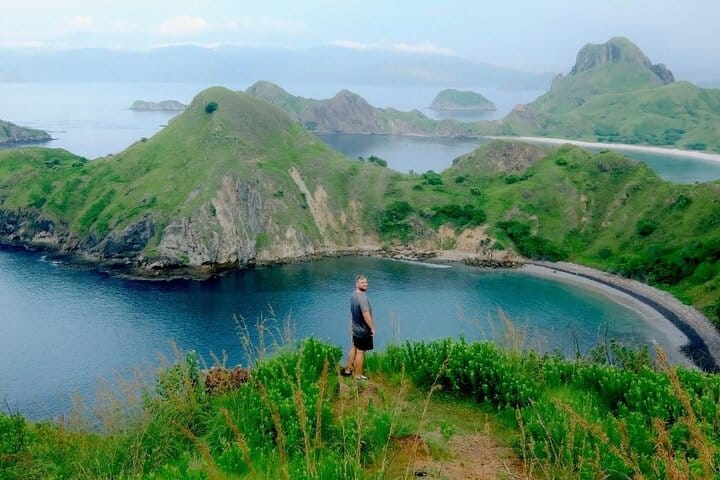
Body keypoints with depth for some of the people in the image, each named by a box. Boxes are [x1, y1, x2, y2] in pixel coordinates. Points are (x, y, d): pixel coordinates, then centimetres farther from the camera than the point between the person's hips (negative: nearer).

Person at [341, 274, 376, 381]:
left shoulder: (353, 295, 3)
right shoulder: (362, 297, -25)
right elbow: (366, 315, -27)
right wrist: (372, 328, -18)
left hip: (355, 328, 9)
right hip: (363, 330, -9)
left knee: (354, 349, 21)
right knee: (360, 352, 2)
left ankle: (348, 370, 32)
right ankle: (358, 375, 13)